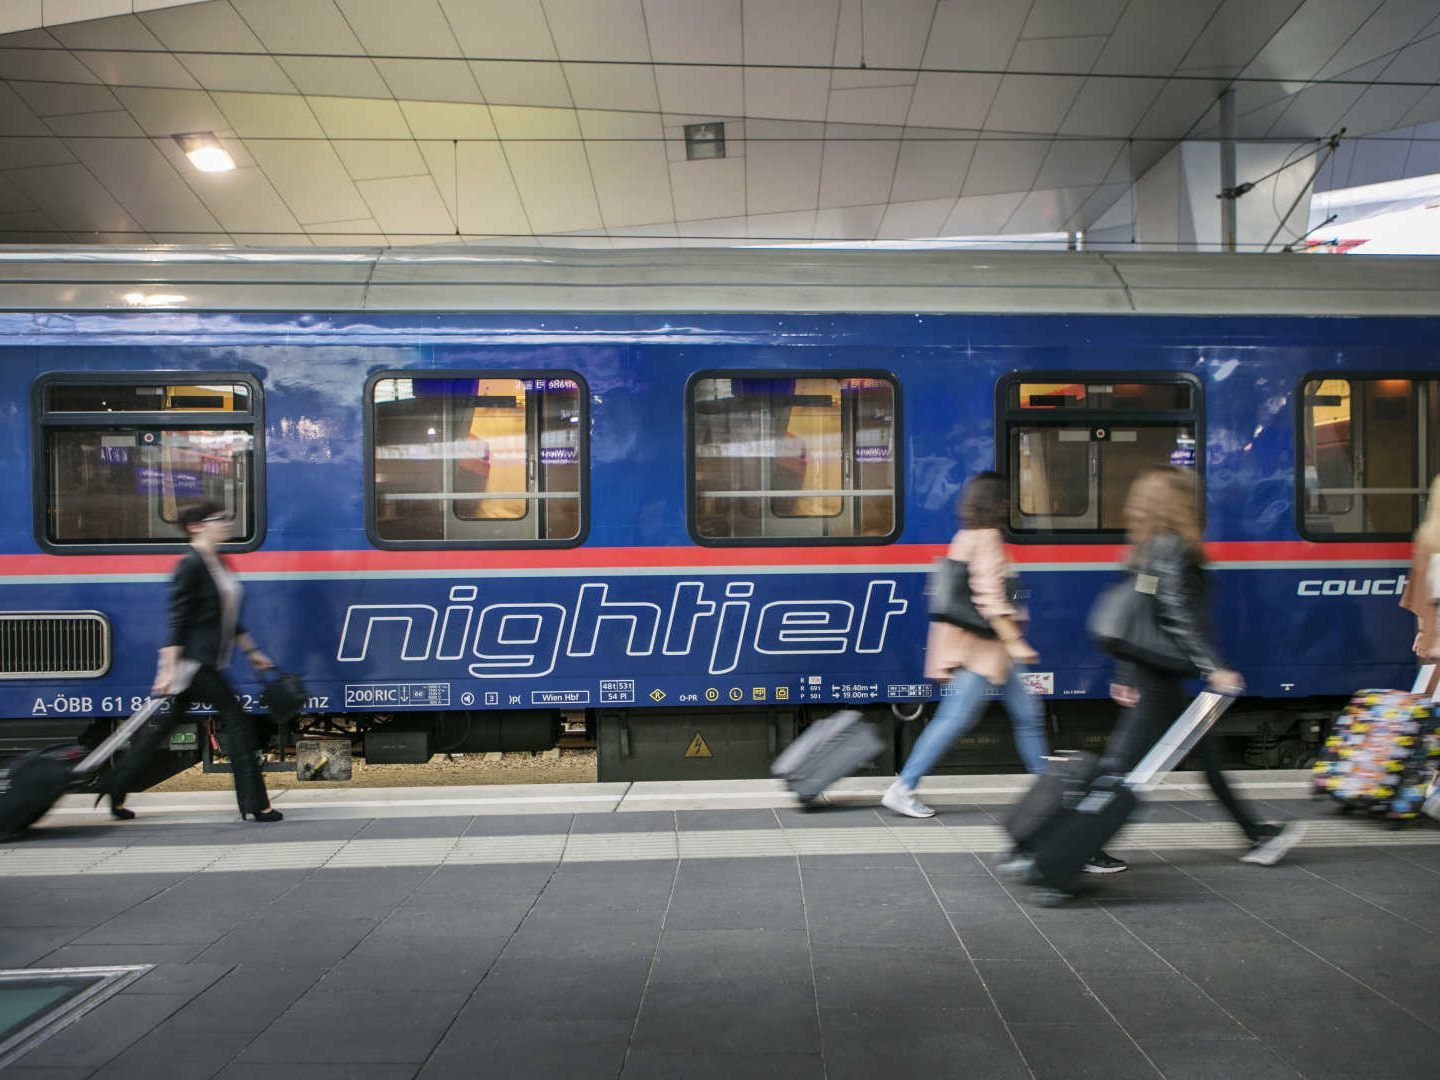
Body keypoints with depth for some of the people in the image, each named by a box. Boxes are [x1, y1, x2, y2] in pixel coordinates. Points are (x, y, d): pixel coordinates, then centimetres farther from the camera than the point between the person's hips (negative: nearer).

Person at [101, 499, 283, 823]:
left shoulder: (217, 562, 13)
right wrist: (168, 670, -21)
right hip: (192, 661, -9)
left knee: (166, 725, 15)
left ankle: (115, 791, 26)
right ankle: (254, 804, 0)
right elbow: (178, 620, -18)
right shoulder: (191, 565, -14)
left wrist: (251, 651, 22)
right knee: (235, 719, -6)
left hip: (207, 664, 9)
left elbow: (227, 618, 20)